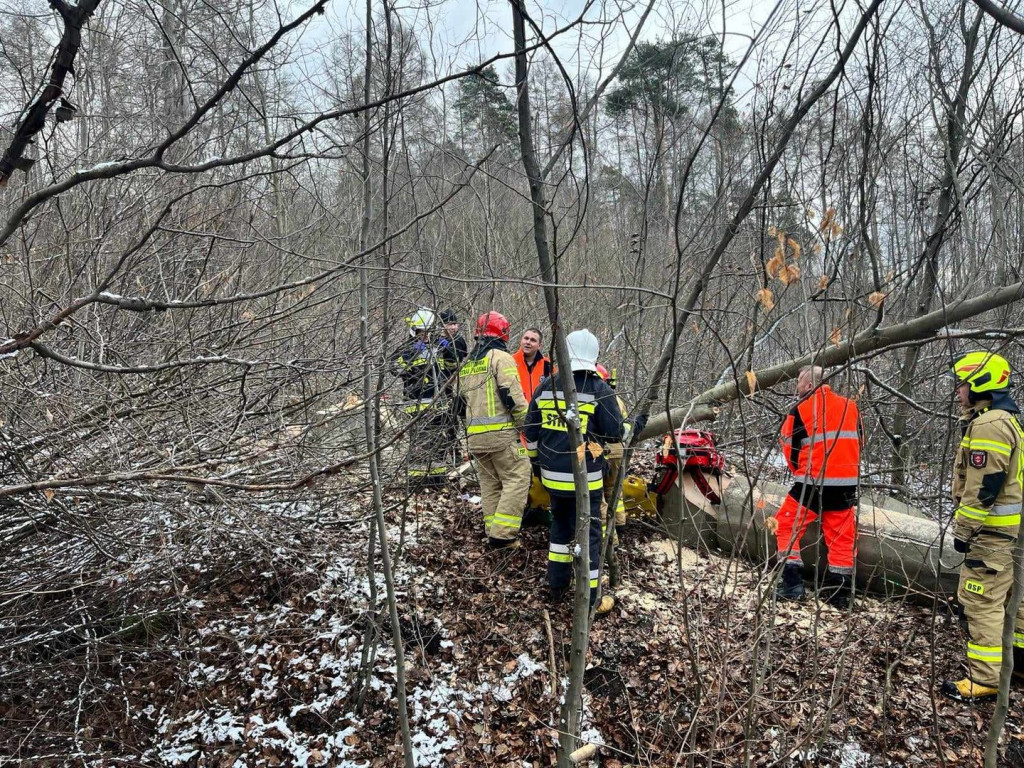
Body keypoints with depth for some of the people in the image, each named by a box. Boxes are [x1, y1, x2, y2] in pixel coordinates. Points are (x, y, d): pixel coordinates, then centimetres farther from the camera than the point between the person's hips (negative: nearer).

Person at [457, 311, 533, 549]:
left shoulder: (466, 364, 18)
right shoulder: (500, 357, -6)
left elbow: (462, 401, 22)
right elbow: (513, 396, -14)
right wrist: (527, 423, -5)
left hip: (474, 436, 8)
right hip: (501, 432, -7)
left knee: (490, 483, 15)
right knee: (517, 479, -3)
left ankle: (493, 531, 16)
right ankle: (502, 534, -9)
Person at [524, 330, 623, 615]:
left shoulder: (545, 386, 2)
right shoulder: (599, 390, -13)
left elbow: (531, 431, 10)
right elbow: (614, 434, -8)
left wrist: (537, 460, 24)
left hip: (552, 475, 5)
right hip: (586, 478, -5)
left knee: (560, 525, 24)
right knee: (588, 534, 4)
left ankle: (557, 585, 32)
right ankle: (590, 600, 12)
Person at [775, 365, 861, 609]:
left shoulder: (801, 410, -6)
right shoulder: (850, 406, 9)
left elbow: (790, 448, 1)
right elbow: (858, 442, 17)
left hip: (813, 482, -5)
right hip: (847, 483, 5)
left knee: (787, 526, 8)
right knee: (842, 536, 13)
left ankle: (792, 584, 2)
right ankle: (840, 592, 15)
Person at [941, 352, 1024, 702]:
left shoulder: (988, 425, -20)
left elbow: (983, 486, -23)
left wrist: (963, 529, -17)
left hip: (993, 530, -11)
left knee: (981, 601, -7)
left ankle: (985, 679, -3)